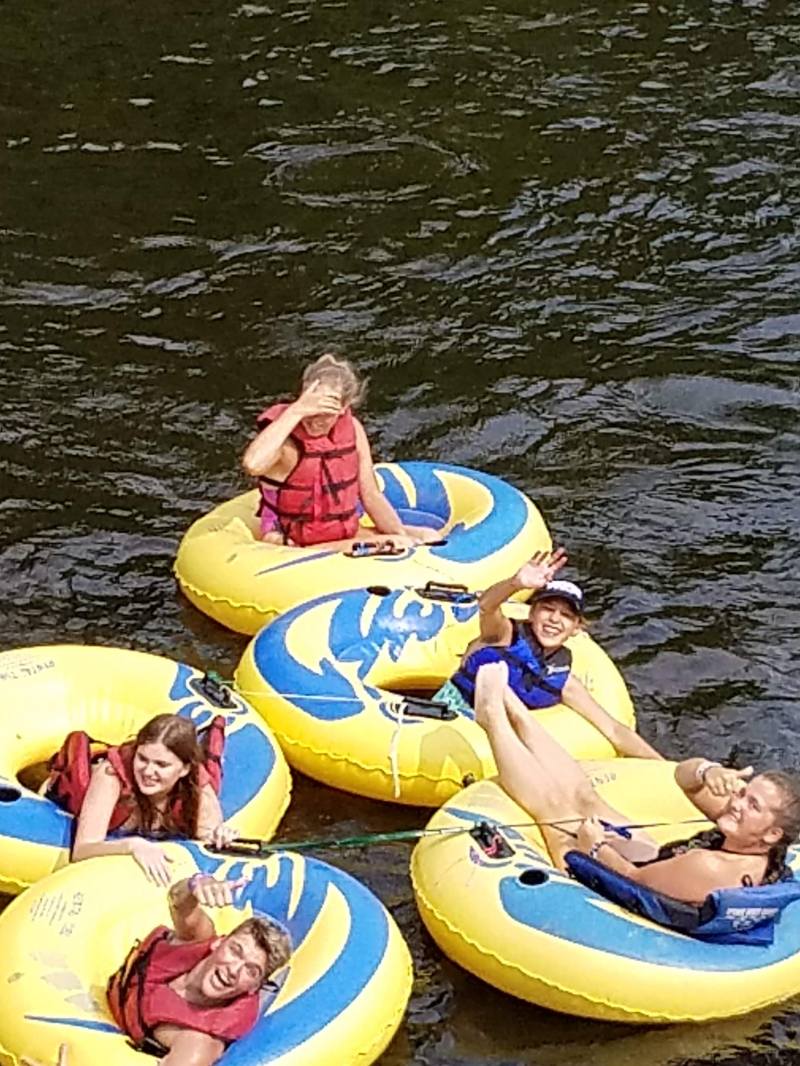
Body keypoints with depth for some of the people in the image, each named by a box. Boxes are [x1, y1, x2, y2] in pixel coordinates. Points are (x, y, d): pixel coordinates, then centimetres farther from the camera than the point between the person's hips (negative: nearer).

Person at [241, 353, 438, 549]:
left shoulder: (353, 429, 2)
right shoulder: (285, 438, -16)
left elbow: (372, 496, 9)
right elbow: (252, 464, -40)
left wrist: (399, 535, -8)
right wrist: (295, 411, -35)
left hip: (346, 535, 6)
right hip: (292, 544, -6)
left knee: (429, 537, -7)